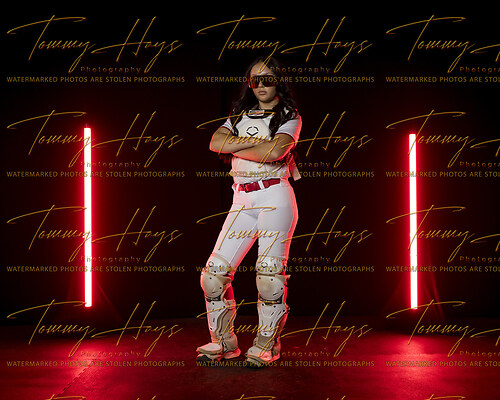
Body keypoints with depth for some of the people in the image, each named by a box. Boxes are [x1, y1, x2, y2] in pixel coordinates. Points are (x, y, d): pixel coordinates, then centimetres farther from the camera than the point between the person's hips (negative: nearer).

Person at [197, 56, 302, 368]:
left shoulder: (289, 116, 6)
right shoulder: (240, 115, 20)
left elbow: (276, 151, -15)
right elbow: (216, 142, 1)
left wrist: (236, 147, -4)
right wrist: (255, 142, -8)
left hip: (275, 196, -5)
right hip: (242, 200, 5)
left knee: (269, 273, -10)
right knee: (214, 271, -2)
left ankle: (266, 345, 3)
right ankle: (223, 342, 11)